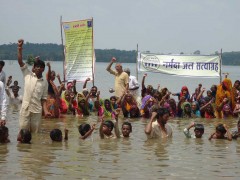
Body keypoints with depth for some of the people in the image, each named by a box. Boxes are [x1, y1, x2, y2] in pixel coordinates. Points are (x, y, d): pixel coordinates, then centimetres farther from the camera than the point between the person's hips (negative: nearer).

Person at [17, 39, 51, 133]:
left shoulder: (44, 82, 8)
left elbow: (44, 98, 8)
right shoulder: (28, 75, 5)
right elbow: (20, 62, -4)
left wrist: (45, 111, -5)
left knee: (35, 132, 5)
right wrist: (20, 48, -15)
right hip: (25, 108, -1)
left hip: (37, 110, 1)